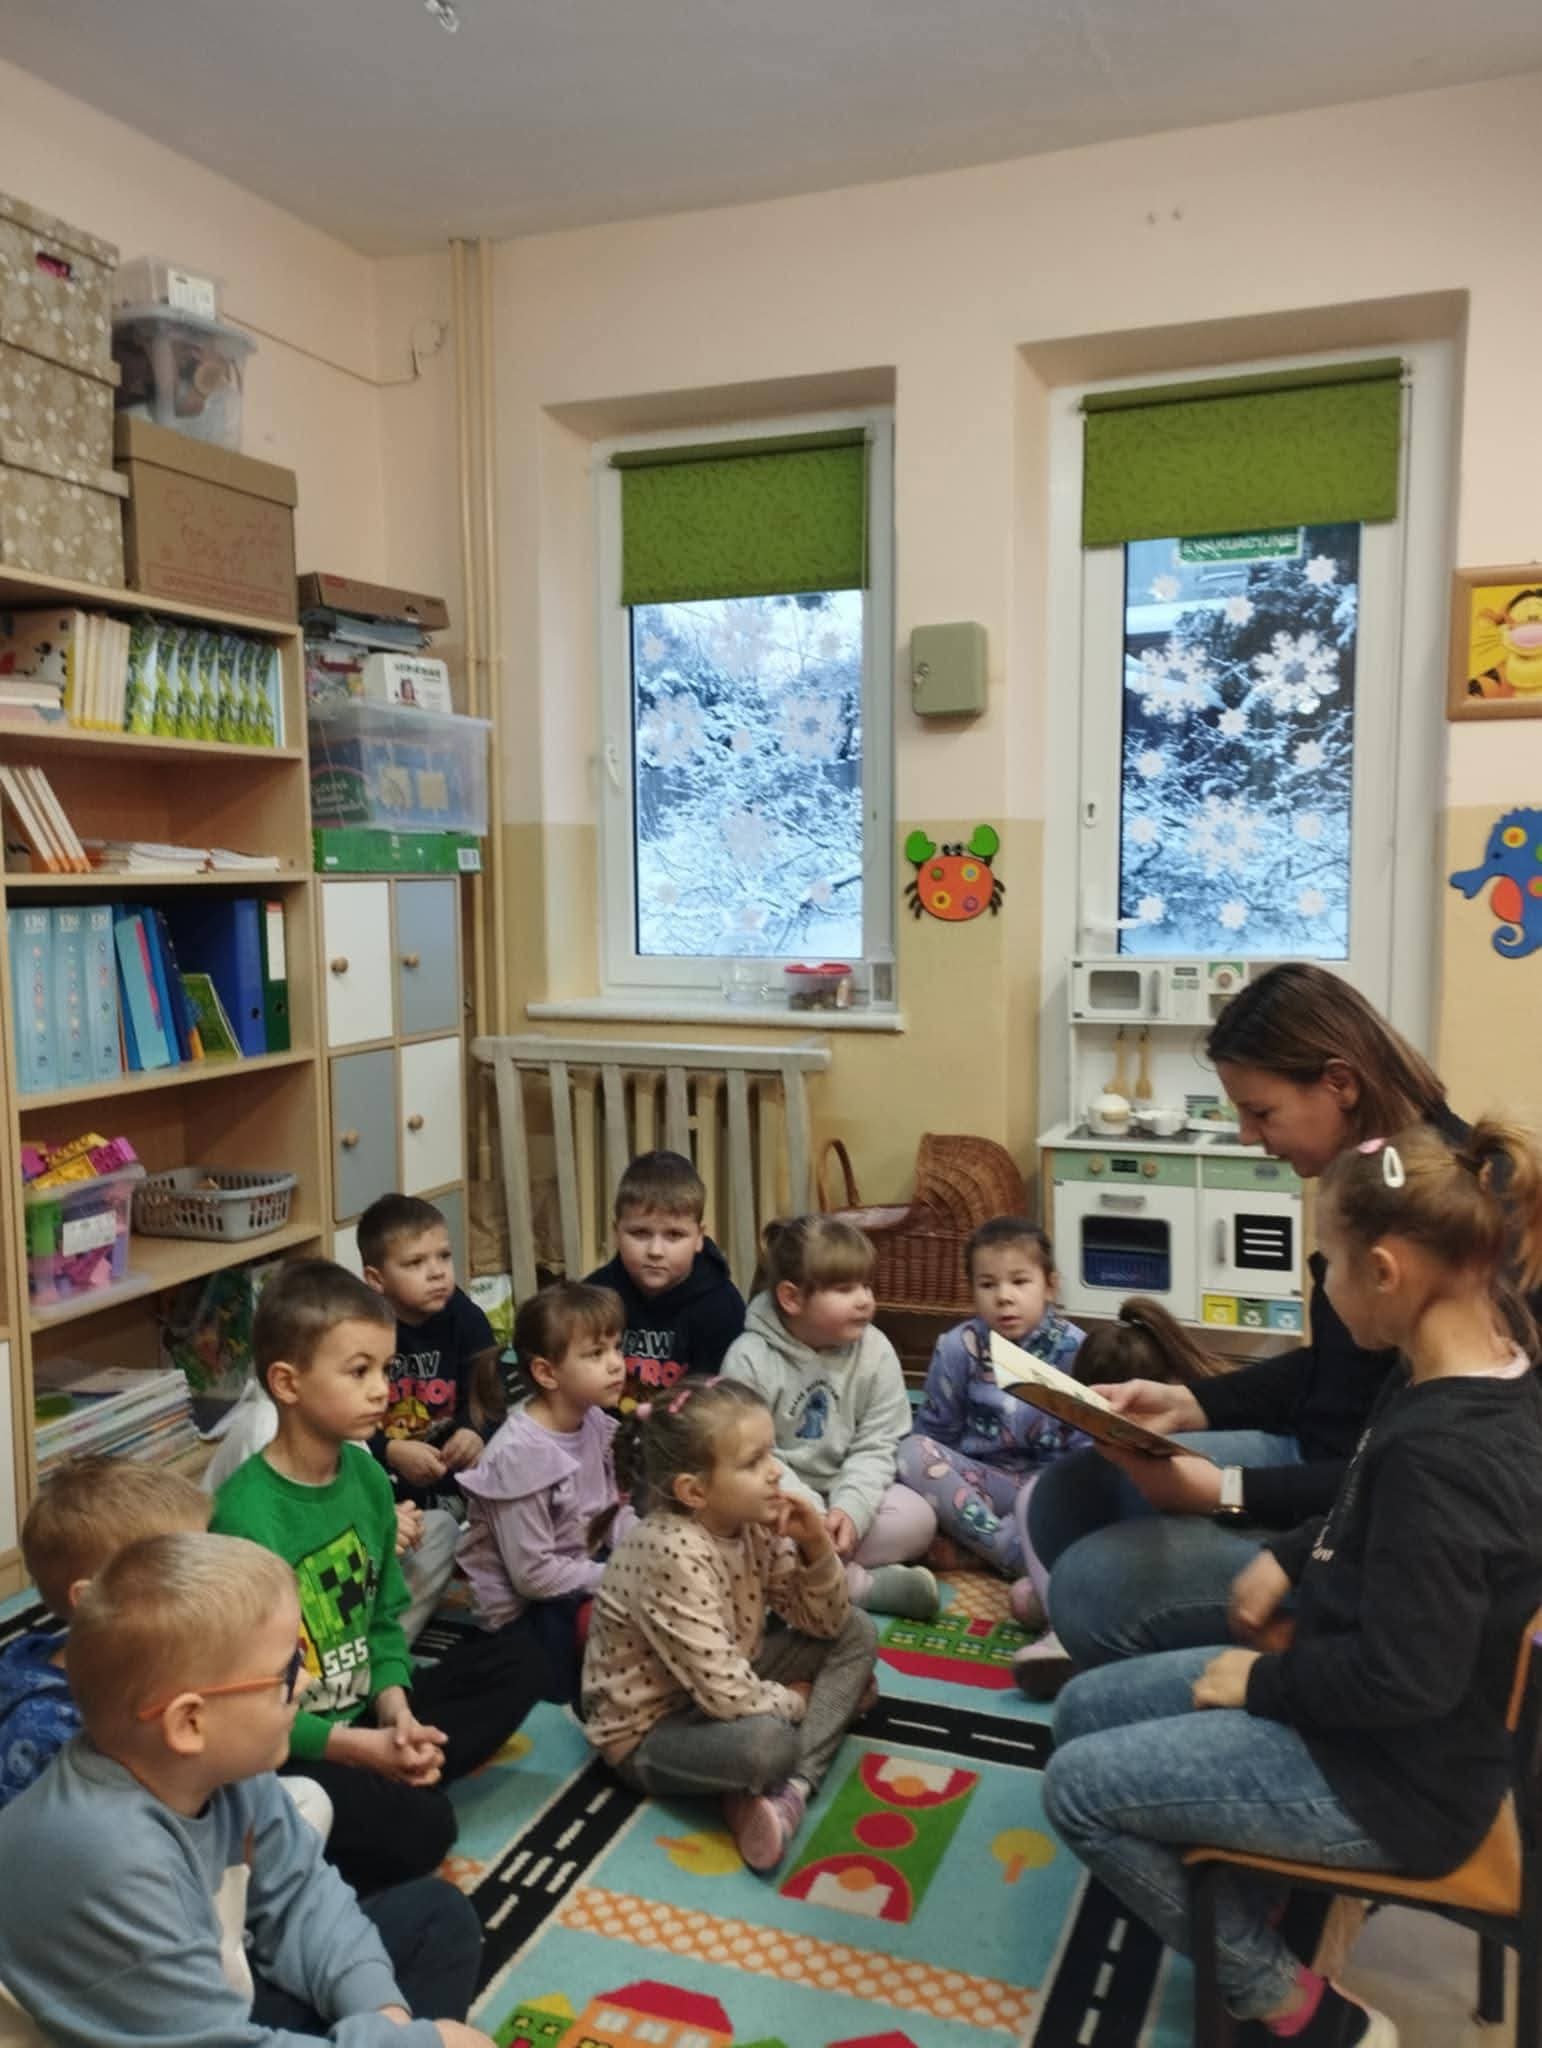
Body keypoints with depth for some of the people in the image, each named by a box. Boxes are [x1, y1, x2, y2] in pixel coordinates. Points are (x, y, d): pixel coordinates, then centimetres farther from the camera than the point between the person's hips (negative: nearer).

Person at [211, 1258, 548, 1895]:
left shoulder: (366, 1476, -1)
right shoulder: (246, 1517, -24)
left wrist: (397, 1714, -9)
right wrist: (359, 1749, -21)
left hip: (362, 1714, 9)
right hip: (283, 1751, -8)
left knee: (516, 1664, 4)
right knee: (419, 1827, -29)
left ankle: (392, 1783, -8)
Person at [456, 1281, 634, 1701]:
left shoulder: (596, 1424, -2)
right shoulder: (520, 1455, -25)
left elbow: (615, 1513, 6)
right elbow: (533, 1575, -23)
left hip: (585, 1574, 8)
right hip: (528, 1609, -8)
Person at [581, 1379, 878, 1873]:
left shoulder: (753, 1524, -7)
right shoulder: (672, 1554, -31)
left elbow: (824, 1623, 1)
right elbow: (728, 1696, -32)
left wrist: (816, 1546, -17)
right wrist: (794, 1701, -12)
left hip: (723, 1692, 9)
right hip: (648, 1733, -9)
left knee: (856, 1634, 2)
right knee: (767, 1741, -38)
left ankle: (793, 1787, -12)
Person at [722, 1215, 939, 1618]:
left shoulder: (875, 1351, -7)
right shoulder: (750, 1358, -16)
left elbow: (876, 1447, -7)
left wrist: (849, 1509, -25)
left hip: (844, 1491, 3)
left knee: (917, 1520, -21)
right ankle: (864, 1584, -24)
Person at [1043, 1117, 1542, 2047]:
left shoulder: (1441, 1449, -32)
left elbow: (1403, 1677, -29)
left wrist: (1265, 1682, -14)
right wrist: (1286, 1558, 4)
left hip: (1393, 1774, -9)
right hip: (1356, 1702, 9)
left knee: (1079, 1786, -4)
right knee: (1084, 1710, 10)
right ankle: (1251, 1901, 13)